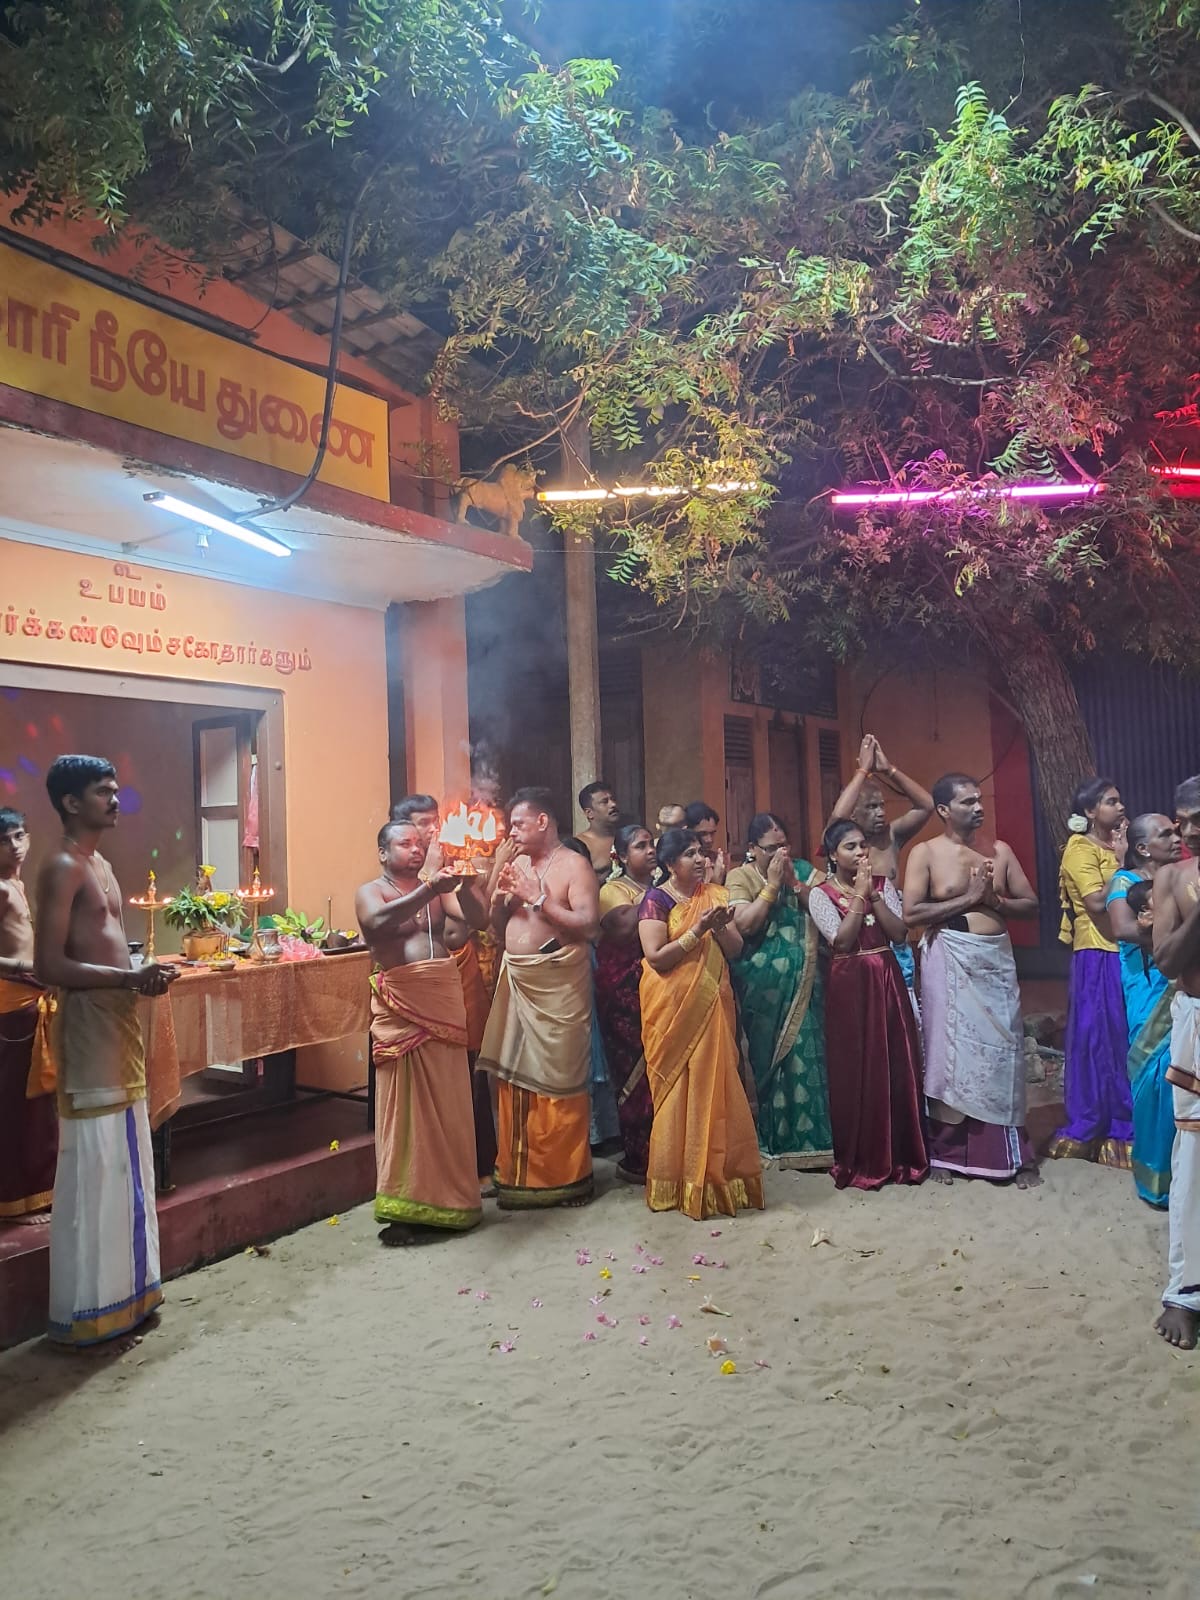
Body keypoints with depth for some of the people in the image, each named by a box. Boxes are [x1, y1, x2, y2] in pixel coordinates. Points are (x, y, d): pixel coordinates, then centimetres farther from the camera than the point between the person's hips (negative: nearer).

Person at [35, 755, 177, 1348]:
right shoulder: (62, 867, -13)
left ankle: (124, 1289, 27)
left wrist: (142, 975, 8)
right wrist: (129, 978, -26)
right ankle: (87, 1310, 9)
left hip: (118, 1021, 10)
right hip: (88, 1024, -10)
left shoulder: (101, 865, 16)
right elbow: (49, 966, -20)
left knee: (124, 1164, 15)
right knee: (93, 1167, -2)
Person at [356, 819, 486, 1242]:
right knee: (405, 1103, -2)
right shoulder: (370, 892, 2)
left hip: (445, 1000, 4)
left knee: (448, 1102, 6)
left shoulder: (437, 889, 15)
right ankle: (406, 1208, 4)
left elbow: (473, 915, 0)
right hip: (402, 1005, -4)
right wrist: (428, 890, -29)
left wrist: (460, 887, -18)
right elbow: (380, 922, -20)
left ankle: (446, 1198, 18)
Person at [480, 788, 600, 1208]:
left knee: (558, 1079, -2)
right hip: (516, 980, 6)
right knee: (514, 1078, 8)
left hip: (558, 985, -6)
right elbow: (497, 926, 17)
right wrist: (500, 897, -2)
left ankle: (566, 1176, 10)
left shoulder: (573, 865, -5)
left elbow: (588, 924, -16)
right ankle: (519, 1174, 19)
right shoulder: (517, 864, 14)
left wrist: (539, 898, -16)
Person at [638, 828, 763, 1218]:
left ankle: (716, 1174, 17)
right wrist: (697, 930, -20)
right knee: (678, 1089, 0)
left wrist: (721, 927, -12)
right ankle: (678, 1181, 10)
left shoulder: (715, 894, 10)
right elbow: (656, 958, -15)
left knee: (715, 1087, 6)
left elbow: (736, 950, 8)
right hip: (673, 1008, -5)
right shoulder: (656, 900, -6)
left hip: (712, 1004, 5)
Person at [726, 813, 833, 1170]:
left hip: (802, 982, 2)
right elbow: (744, 924, -12)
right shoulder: (740, 877, 1)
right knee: (765, 1057, 2)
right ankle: (766, 1137, 14)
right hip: (762, 985, -2)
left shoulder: (804, 870, 9)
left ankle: (807, 1139, 9)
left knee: (804, 1056, 0)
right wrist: (772, 884, -12)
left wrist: (795, 882, -10)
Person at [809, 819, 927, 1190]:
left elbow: (899, 933, -3)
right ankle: (859, 1161, 12)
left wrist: (873, 895, -11)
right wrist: (859, 895, -14)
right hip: (849, 986, -3)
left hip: (887, 981, 4)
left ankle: (901, 1155, 18)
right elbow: (842, 941, -16)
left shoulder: (882, 883, 7)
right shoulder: (821, 894, -4)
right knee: (854, 1070, 0)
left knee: (897, 1066, 6)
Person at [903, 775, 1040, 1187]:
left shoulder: (1000, 851, 8)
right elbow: (911, 914, -13)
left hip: (996, 959, 3)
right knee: (950, 1054, 2)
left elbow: (1031, 904, 9)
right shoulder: (925, 853, -4)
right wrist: (967, 899, -15)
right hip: (949, 961, -3)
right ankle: (945, 1152, 16)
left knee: (1002, 1052, 6)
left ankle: (1014, 1154, 17)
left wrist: (994, 900, -9)